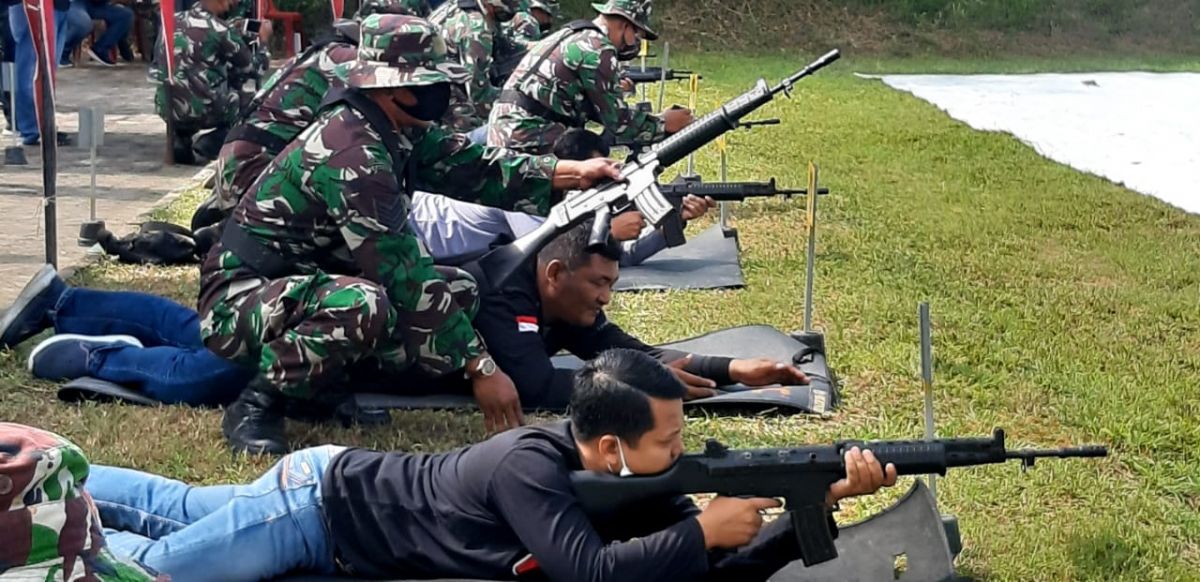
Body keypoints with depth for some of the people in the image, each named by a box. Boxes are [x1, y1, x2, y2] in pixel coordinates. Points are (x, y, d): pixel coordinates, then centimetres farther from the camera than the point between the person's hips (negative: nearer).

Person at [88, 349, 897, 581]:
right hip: (320, 505, -7)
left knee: (174, 509, 23)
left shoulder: (620, 483, -12)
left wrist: (825, 500, -27)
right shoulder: (531, 465, -34)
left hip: (344, 485, 7)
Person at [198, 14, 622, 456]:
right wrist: (480, 367, -26)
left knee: (459, 289, 6)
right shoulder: (351, 153, -27)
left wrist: (574, 173, -6)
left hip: (311, 283, 10)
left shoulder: (396, 130, 0)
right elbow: (404, 275, -29)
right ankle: (258, 402, -15)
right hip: (242, 301, -10)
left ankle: (320, 383, 6)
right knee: (364, 305, -40)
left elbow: (473, 168, 6)